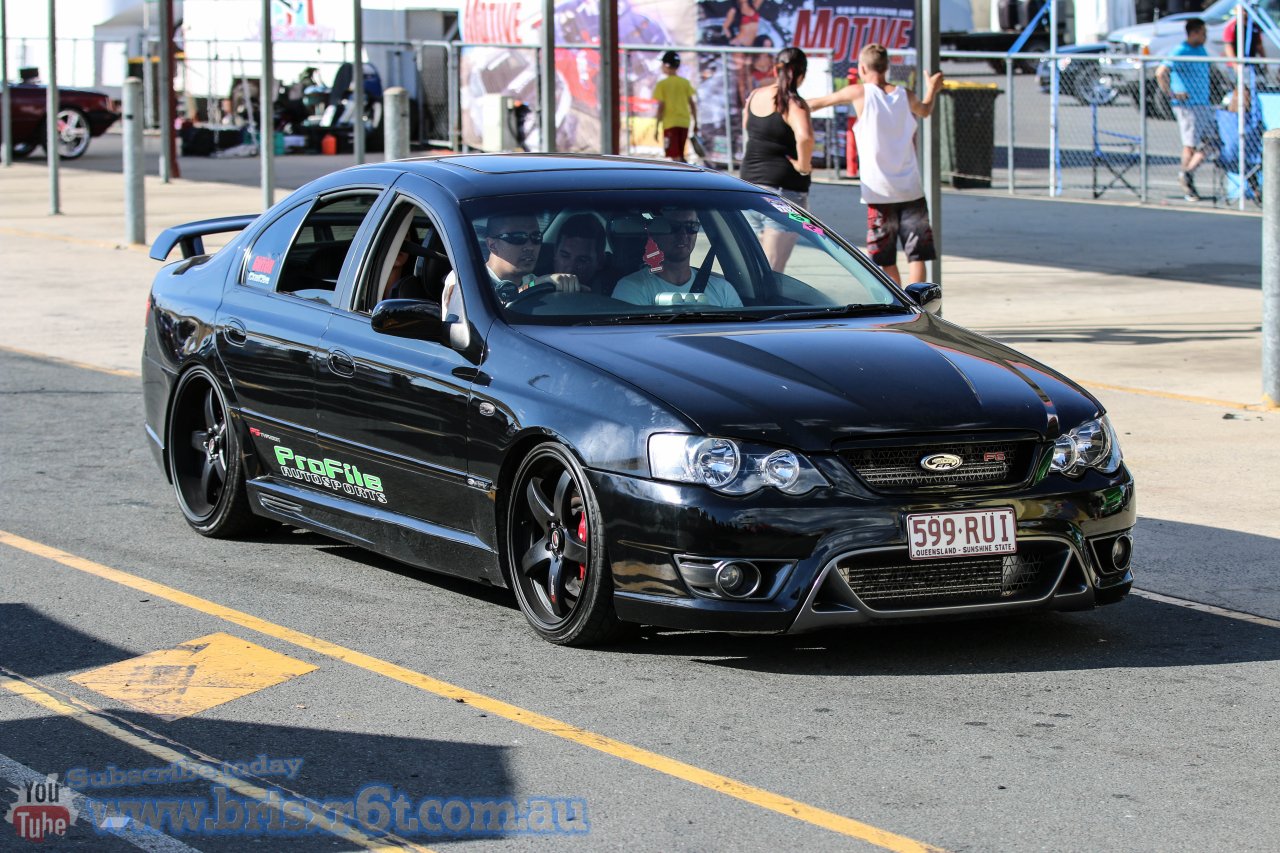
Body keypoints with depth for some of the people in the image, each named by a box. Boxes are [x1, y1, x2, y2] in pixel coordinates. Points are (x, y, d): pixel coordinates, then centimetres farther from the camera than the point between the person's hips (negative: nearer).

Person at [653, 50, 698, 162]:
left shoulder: (662, 84, -5)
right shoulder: (685, 83, 7)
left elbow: (661, 106, -9)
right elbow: (692, 104, 6)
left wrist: (657, 127, -5)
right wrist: (695, 123, 14)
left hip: (670, 123, -5)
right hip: (684, 122, 5)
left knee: (676, 157, -7)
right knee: (680, 156, 16)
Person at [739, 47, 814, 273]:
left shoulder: (754, 97, 7)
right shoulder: (793, 104, -14)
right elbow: (805, 137, -34)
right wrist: (804, 166, -18)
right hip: (784, 190, -7)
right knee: (771, 272, -6)